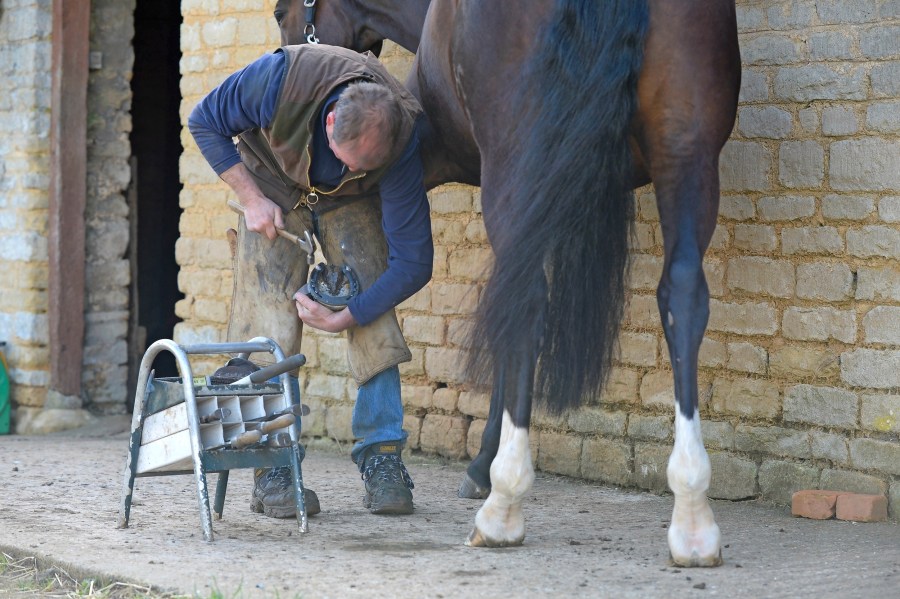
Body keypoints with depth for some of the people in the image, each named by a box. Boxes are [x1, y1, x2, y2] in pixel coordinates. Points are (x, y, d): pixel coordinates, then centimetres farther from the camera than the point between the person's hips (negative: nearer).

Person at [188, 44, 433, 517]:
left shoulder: (401, 141, -35)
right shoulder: (281, 78, -39)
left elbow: (413, 262, -28)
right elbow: (205, 122, -18)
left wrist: (344, 319, -31)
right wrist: (252, 199, -22)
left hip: (350, 205, 1)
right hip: (274, 190, -1)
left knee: (374, 320, -15)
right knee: (267, 325, -12)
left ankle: (383, 460, -7)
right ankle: (273, 469, -9)